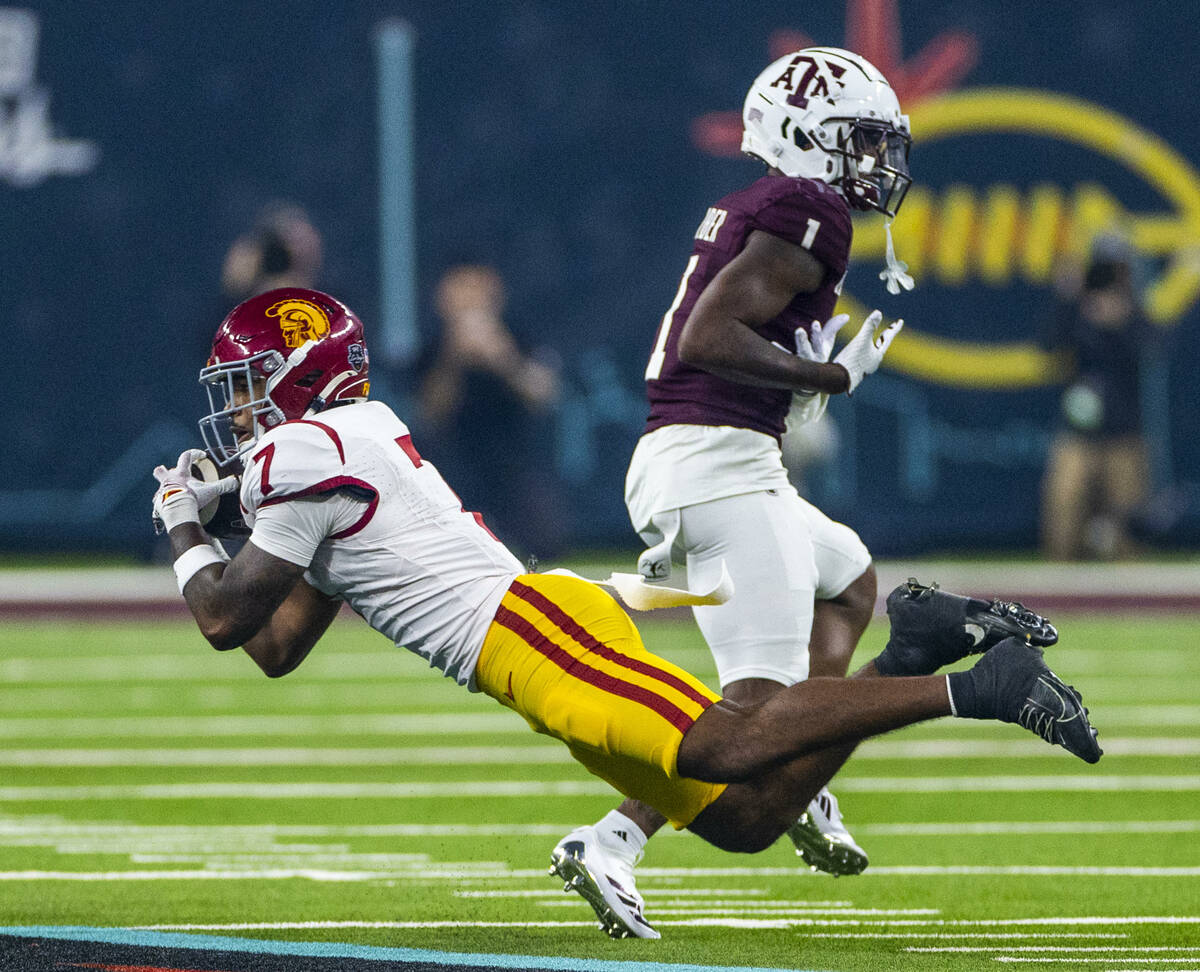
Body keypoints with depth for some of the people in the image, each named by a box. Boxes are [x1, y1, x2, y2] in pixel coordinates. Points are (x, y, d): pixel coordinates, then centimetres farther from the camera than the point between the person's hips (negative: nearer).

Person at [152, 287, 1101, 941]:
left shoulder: (303, 454, 0)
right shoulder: (355, 444, 29)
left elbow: (227, 616, 2)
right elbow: (278, 647, 33)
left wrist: (185, 534, 19)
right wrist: (210, 508, 33)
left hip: (526, 626, -9)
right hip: (533, 624, 9)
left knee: (727, 748, -26)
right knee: (745, 815, 2)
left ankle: (971, 689, -31)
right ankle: (911, 651, -3)